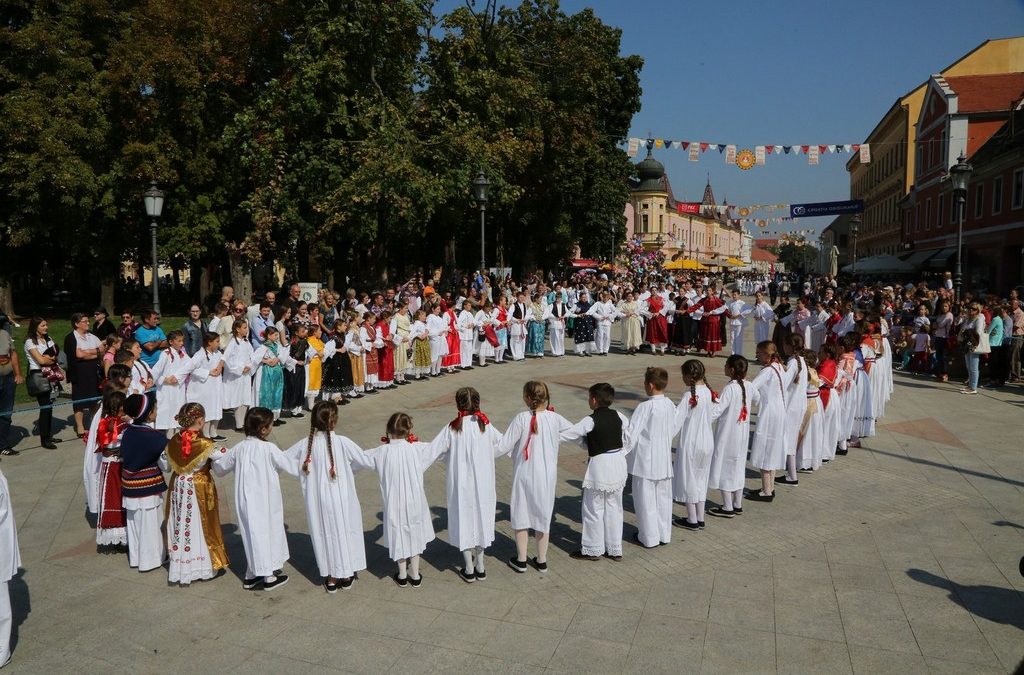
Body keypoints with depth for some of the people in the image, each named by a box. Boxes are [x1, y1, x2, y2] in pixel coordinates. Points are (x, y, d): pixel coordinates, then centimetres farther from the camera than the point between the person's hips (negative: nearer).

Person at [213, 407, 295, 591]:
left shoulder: (239, 448, 0)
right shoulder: (268, 448, -15)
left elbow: (220, 467, 13)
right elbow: (288, 464, -8)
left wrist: (216, 457, 35)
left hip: (245, 501, 5)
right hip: (265, 501, -5)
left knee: (253, 534, 16)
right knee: (268, 533, 9)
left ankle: (252, 576, 24)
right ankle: (269, 577, 18)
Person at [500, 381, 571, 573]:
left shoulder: (521, 419, -19)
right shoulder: (554, 418, -8)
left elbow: (504, 447, -15)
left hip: (525, 475, -3)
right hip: (547, 476, 3)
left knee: (521, 516, 14)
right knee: (543, 516, 17)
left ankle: (521, 560, 23)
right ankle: (541, 560, 26)